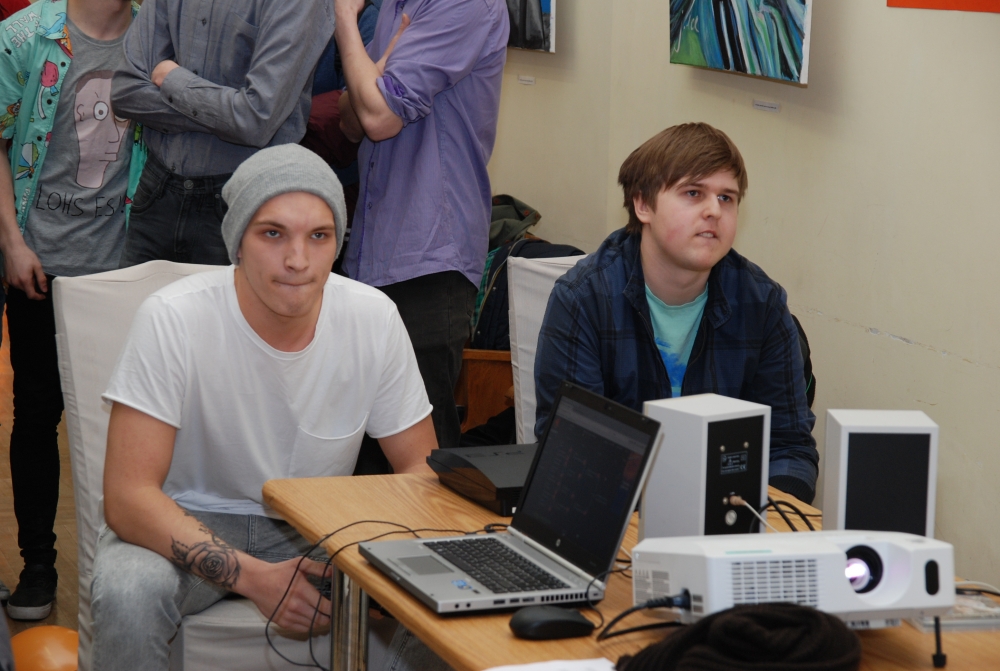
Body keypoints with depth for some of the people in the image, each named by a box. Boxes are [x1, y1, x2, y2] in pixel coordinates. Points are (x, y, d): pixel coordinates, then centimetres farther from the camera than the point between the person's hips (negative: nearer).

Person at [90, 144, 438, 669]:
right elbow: (128, 496, -23)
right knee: (129, 592, -35)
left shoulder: (374, 319, -11)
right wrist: (252, 577, -35)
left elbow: (421, 469, -1)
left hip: (315, 530, 3)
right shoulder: (173, 320, -21)